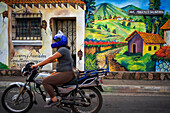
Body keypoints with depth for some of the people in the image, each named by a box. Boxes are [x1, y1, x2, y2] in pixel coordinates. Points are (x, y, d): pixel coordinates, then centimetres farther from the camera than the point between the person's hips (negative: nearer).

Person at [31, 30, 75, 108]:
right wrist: (40, 64, 18)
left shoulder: (63, 49, -14)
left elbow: (50, 59, -20)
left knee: (45, 81, -17)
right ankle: (53, 98, 20)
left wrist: (37, 65, -17)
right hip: (63, 73, 11)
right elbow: (53, 60, 23)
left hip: (66, 74, -11)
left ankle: (55, 100, -13)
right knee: (47, 79, 20)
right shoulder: (63, 49, 19)